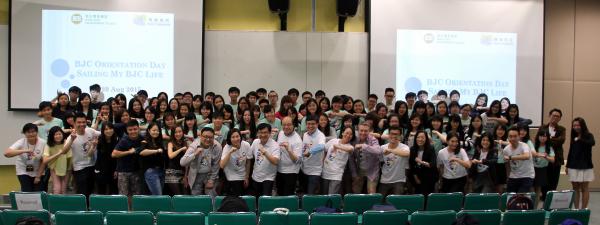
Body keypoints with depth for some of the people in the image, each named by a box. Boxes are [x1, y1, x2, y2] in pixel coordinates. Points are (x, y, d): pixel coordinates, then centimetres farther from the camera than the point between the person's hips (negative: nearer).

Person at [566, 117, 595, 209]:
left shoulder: (588, 135, -5)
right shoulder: (573, 136, 10)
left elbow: (592, 143, -28)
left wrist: (580, 139, -28)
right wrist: (567, 165, 13)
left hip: (585, 166, -5)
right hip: (573, 166, 5)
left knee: (584, 188, 1)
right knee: (575, 188, 7)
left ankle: (583, 209, 4)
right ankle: (576, 209, 12)